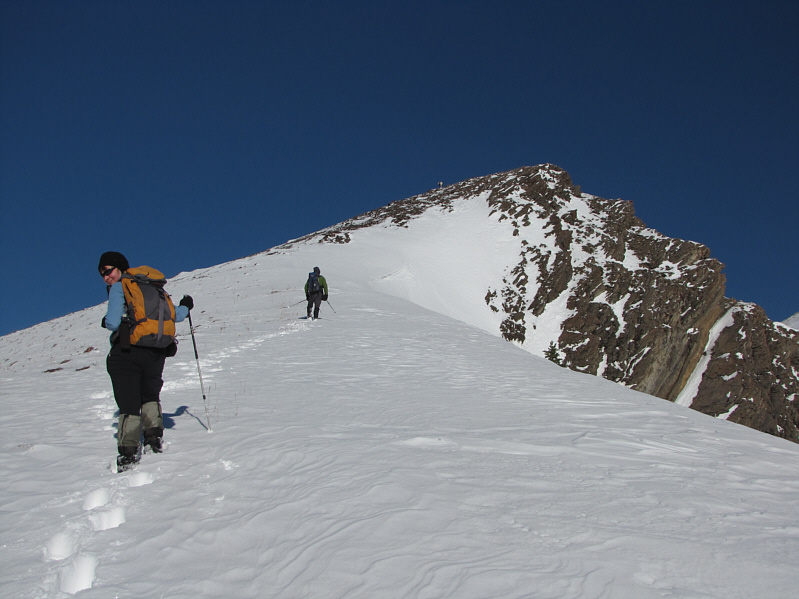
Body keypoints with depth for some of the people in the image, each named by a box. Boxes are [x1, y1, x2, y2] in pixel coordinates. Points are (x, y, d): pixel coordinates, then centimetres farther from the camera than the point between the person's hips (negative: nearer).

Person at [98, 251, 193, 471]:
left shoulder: (119, 288, -2)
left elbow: (113, 323, -13)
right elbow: (175, 316, 17)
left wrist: (105, 322, 11)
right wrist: (185, 307, 39)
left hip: (126, 352, -5)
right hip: (156, 353, 6)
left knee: (128, 403, -2)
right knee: (150, 395, 26)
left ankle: (128, 451, -8)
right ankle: (155, 437, 21)